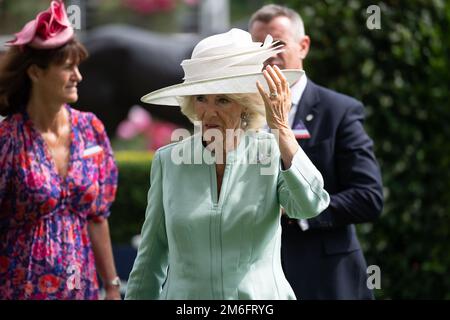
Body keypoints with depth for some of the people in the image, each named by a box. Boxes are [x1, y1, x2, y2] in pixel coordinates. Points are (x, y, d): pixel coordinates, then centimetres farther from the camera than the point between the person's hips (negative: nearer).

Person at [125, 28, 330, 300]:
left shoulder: (272, 152, -5)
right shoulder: (168, 161, -1)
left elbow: (310, 205, -25)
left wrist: (281, 127, -25)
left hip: (261, 295, -1)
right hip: (185, 294, 1)